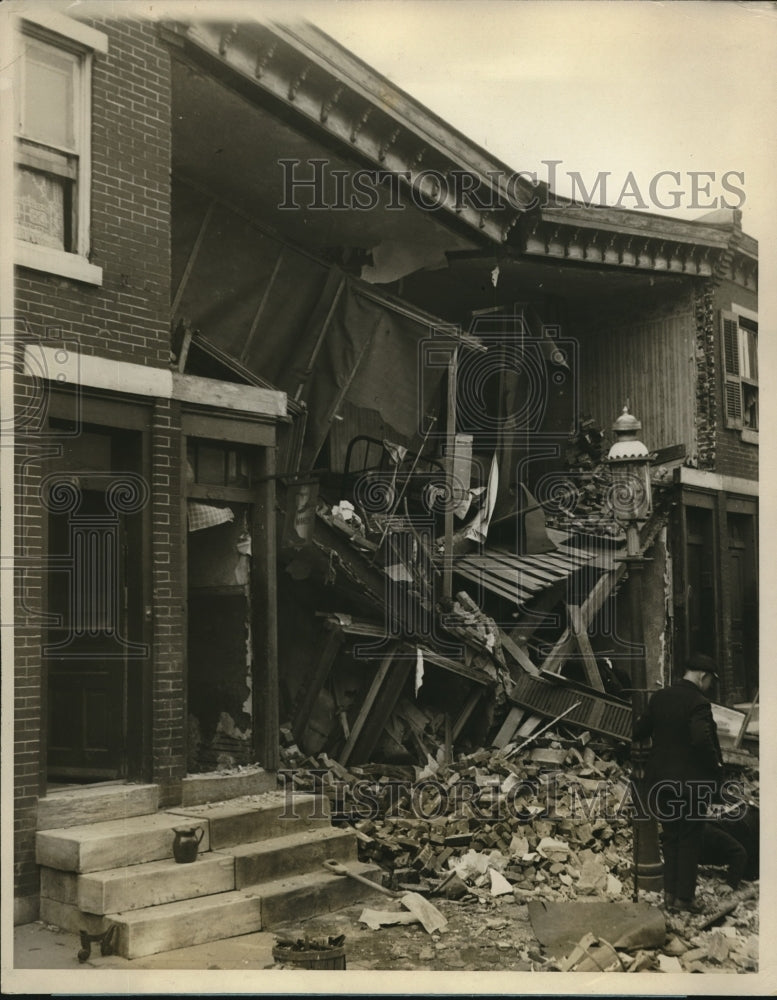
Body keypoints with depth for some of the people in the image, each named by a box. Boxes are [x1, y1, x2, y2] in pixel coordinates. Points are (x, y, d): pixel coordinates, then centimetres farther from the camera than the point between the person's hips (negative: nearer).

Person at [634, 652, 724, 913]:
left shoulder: (659, 697, 1)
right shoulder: (698, 703, -19)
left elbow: (639, 731, 6)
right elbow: (702, 740, -32)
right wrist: (715, 765, -16)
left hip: (661, 780, 5)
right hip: (692, 781, -5)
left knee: (670, 836, 17)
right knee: (690, 839, 9)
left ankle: (670, 893, 19)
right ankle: (684, 896, 13)